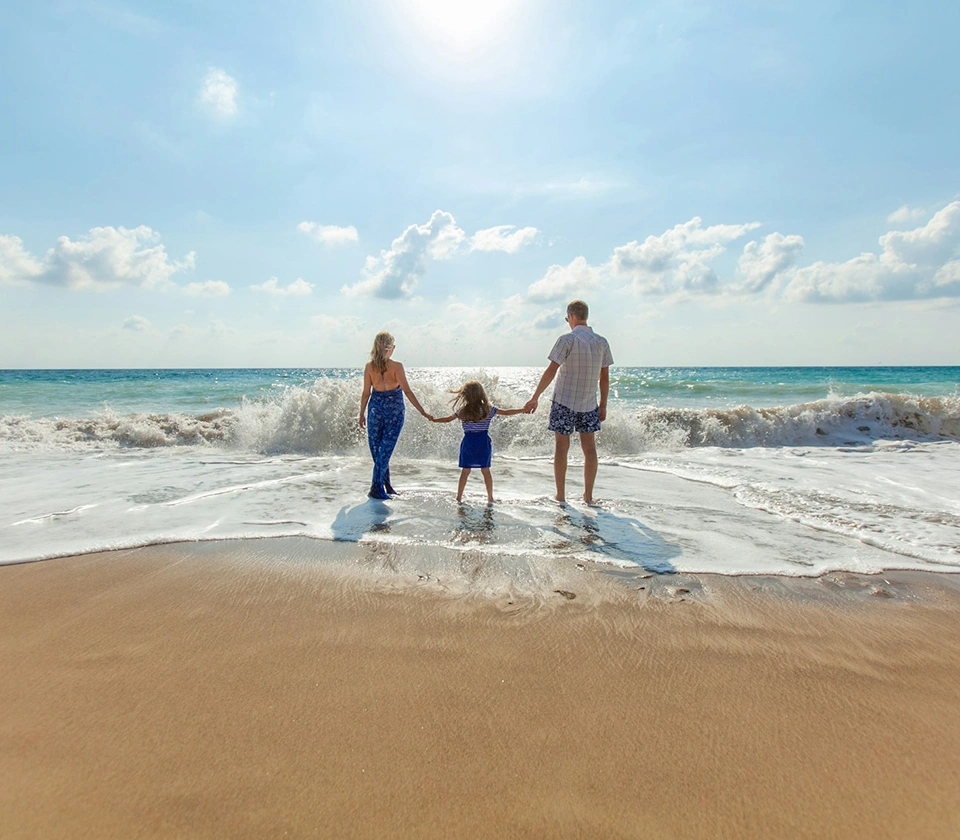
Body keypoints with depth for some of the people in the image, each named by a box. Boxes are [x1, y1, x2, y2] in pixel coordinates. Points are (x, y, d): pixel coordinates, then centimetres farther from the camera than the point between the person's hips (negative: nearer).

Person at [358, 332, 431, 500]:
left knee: (377, 449, 14)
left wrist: (362, 414, 12)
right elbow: (407, 391, -14)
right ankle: (376, 488, 1)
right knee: (385, 449, 2)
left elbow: (366, 393, 1)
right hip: (394, 410, -2)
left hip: (376, 408, 3)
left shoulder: (369, 367, -3)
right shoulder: (396, 366, -12)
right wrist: (423, 412, -11)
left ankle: (386, 485, 22)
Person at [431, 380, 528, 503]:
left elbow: (447, 419, 10)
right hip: (483, 442, -1)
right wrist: (523, 410, 11)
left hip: (468, 442, 1)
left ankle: (459, 497, 12)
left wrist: (433, 419, 27)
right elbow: (506, 412, 2)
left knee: (465, 471, 7)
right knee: (485, 470, 6)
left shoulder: (462, 411, -1)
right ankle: (490, 498, 10)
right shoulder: (488, 409, -2)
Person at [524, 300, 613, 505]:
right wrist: (603, 405, 14)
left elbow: (551, 371, -14)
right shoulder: (602, 342, 4)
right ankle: (588, 496, 14)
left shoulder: (567, 340, -10)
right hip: (589, 403, 4)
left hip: (564, 401, -4)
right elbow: (605, 377, 7)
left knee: (561, 447, 4)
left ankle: (560, 496, 9)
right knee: (589, 447, 10)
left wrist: (535, 397, -10)